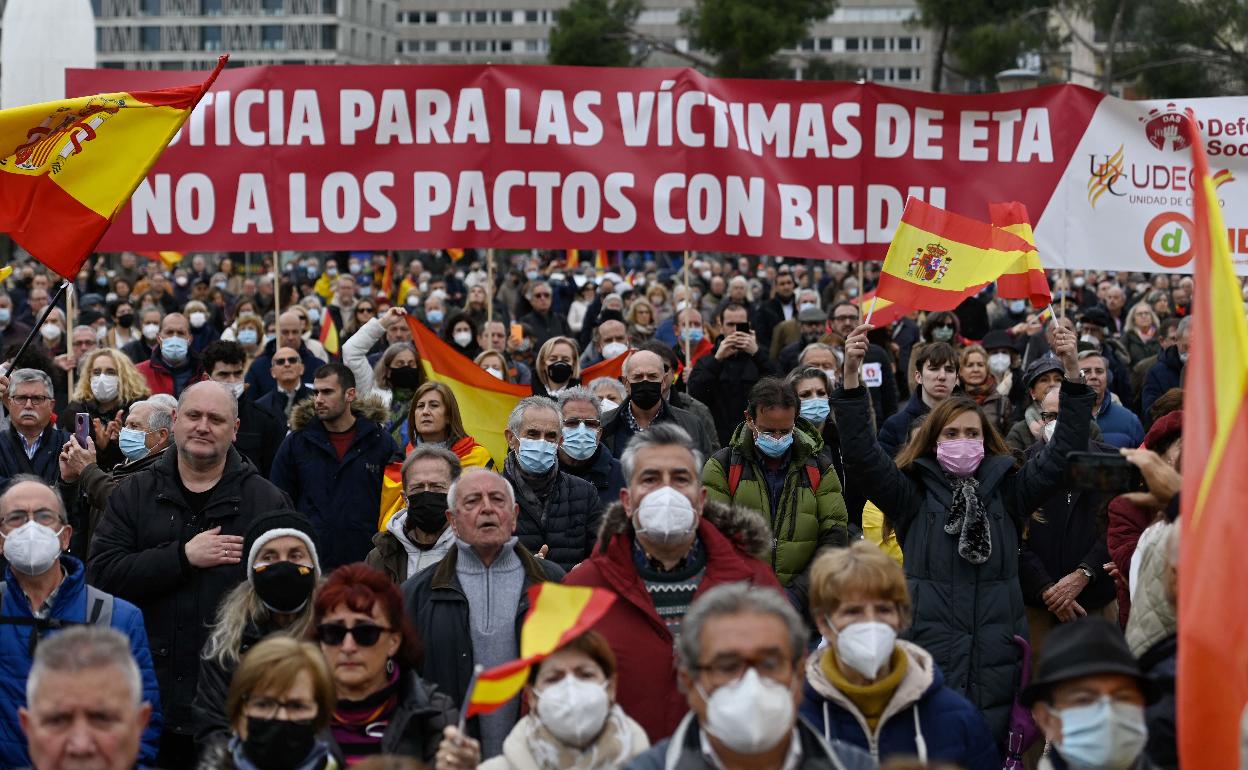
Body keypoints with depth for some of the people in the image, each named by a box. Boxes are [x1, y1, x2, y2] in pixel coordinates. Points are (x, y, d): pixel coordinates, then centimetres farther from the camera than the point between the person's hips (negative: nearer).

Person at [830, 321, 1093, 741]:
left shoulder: (1007, 491, 8)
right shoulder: (913, 495, 4)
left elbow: (1063, 451, 2)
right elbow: (862, 454, -7)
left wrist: (1073, 372, -9)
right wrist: (851, 375, -19)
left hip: (996, 658, 2)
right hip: (930, 655, -1)